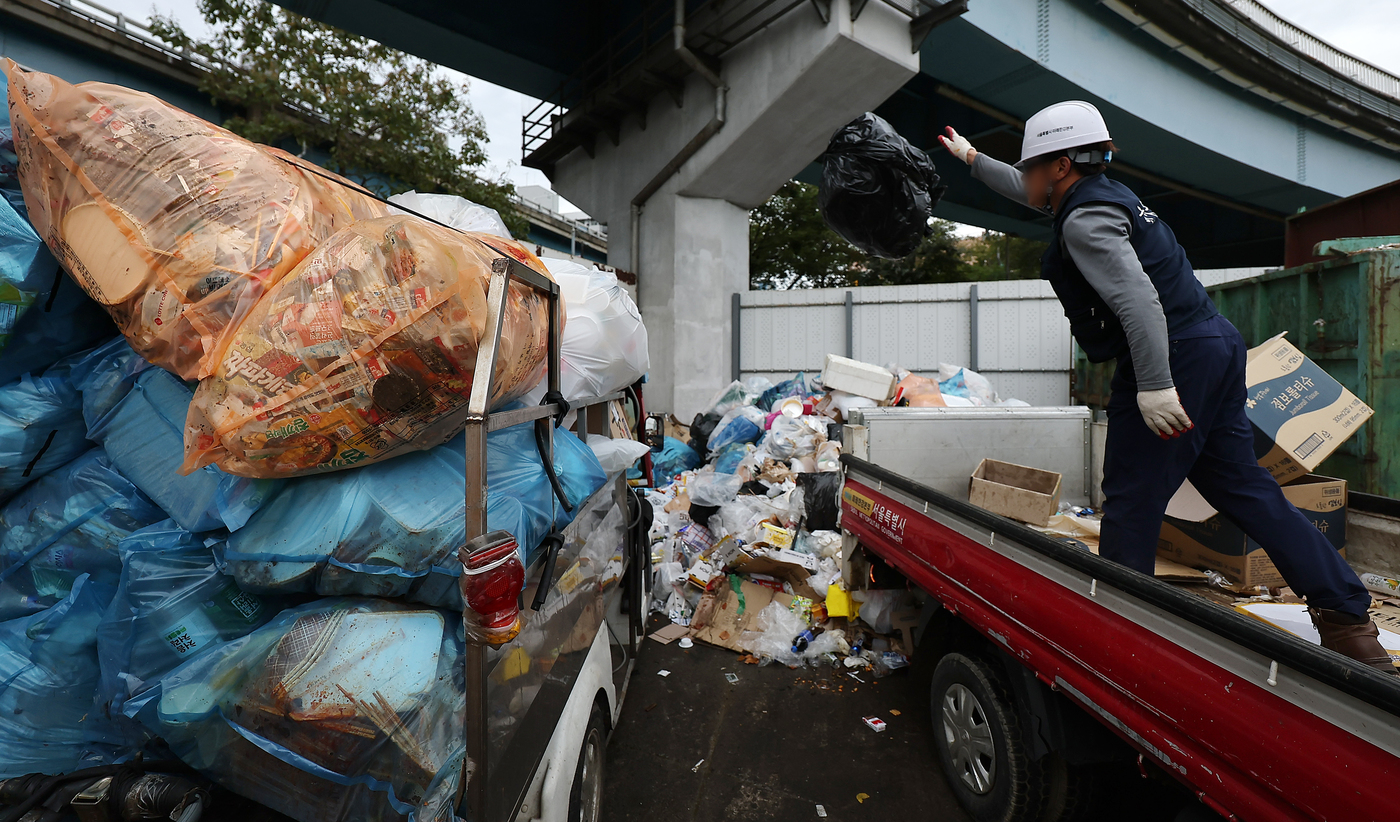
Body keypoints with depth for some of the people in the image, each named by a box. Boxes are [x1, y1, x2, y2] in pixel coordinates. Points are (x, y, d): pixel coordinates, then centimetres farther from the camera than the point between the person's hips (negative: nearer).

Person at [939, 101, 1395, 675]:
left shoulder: (1084, 219, -12)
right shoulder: (1101, 194, 19)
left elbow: (1138, 299, -24)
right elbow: (1027, 192, 37)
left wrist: (1154, 386, -29)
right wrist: (971, 158, 46)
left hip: (1171, 359, -10)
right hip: (1214, 348, 10)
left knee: (1130, 502, -2)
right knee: (1244, 487, 13)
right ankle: (1349, 620, 18)